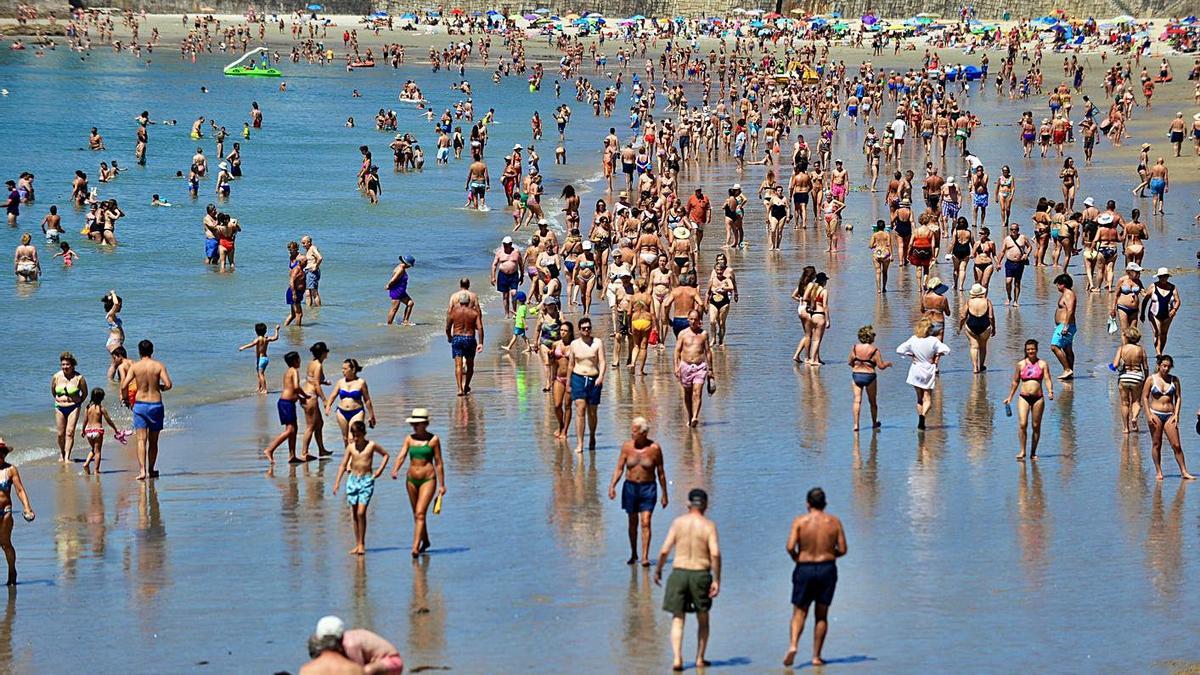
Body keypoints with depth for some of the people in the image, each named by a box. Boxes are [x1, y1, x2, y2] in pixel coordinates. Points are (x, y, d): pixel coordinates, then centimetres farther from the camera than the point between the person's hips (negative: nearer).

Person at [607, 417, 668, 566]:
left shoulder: (655, 448, -6)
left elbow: (661, 472, 1)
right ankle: (633, 554, 27)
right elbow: (619, 468, 0)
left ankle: (645, 557, -12)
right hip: (630, 487, 3)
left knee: (645, 522, -11)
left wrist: (664, 494, 3)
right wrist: (612, 485, -15)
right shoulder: (627, 446, -1)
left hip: (648, 488, -3)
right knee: (633, 522, 12)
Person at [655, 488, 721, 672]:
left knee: (677, 619, 6)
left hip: (678, 573, 0)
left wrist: (658, 570, 12)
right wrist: (717, 580, -10)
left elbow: (665, 550, -4)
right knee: (703, 619, 19)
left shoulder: (678, 523, 0)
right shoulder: (709, 526, -4)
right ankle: (700, 658, 20)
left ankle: (677, 658, -10)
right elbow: (715, 553, -15)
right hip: (701, 574, 0)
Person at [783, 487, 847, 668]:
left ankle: (793, 644, -19)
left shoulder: (800, 521, -5)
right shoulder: (834, 522, 0)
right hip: (827, 569, 1)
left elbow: (790, 547, -13)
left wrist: (796, 558, 7)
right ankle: (816, 656, 9)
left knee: (799, 612, 6)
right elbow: (842, 549, -1)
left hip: (804, 569, -1)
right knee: (821, 615, 11)